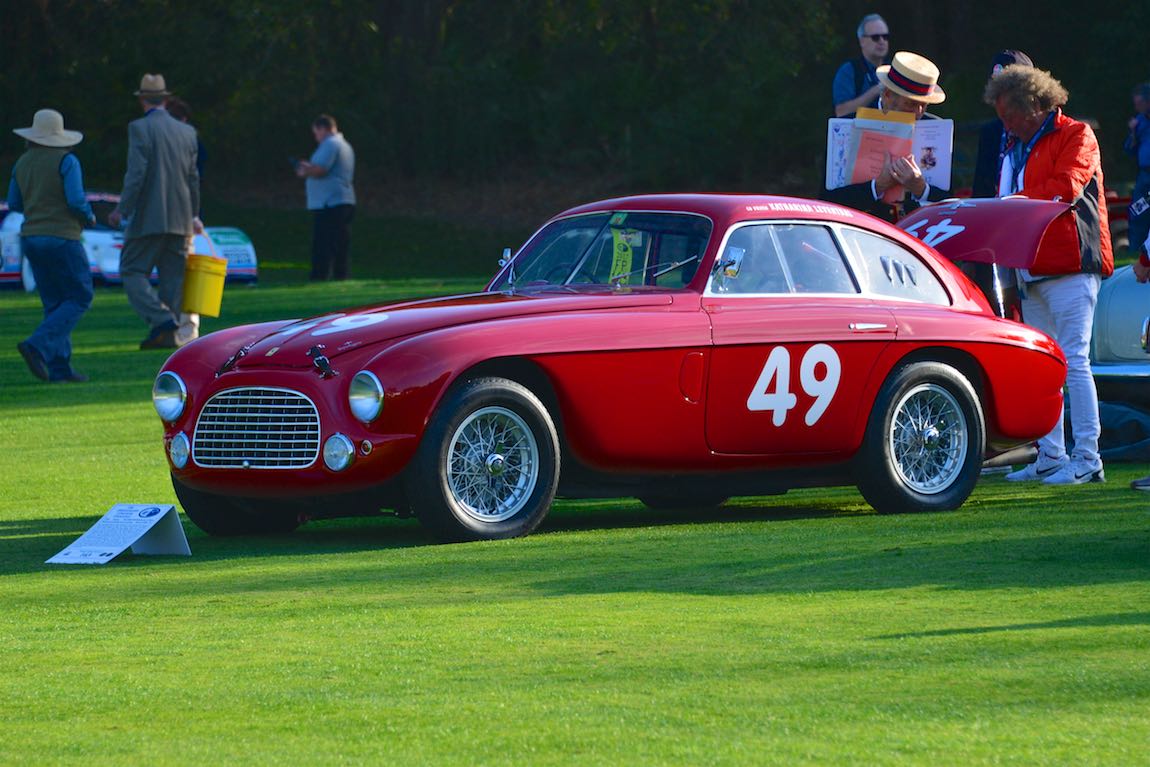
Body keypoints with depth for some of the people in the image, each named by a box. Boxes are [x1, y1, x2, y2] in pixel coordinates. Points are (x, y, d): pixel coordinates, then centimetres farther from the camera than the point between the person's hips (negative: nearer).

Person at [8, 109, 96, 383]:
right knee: (79, 299, 2)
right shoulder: (66, 161, -11)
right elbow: (77, 201, -18)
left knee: (55, 304, 11)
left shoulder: (23, 163, 7)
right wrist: (89, 217, 3)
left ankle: (59, 368, 4)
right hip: (62, 239, -6)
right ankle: (37, 346, -16)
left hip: (32, 238, 6)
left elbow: (15, 204, 14)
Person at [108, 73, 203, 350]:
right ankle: (171, 335, 5)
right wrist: (193, 216, 25)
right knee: (172, 277, 9)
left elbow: (136, 173, -16)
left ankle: (162, 319, -18)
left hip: (148, 219, -6)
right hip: (180, 219, 6)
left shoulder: (140, 128, -7)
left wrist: (123, 210, -10)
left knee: (133, 271, 0)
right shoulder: (187, 132, 11)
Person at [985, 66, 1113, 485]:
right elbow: (1006, 198, 24)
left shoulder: (1075, 136, -3)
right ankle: (1050, 457, 11)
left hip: (1069, 266, -9)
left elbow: (1065, 188, -17)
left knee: (1073, 361, -11)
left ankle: (1087, 458, -11)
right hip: (1031, 271, 9)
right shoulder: (1015, 146, 22)